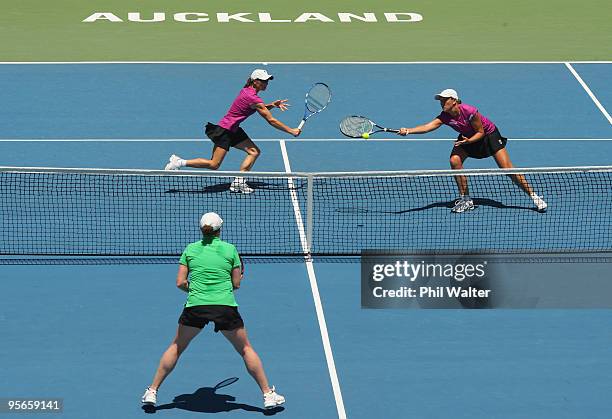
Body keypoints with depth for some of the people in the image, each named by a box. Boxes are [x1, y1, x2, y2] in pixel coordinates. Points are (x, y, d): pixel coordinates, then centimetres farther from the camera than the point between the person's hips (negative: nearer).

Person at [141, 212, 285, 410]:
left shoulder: (190, 249, 8)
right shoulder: (230, 249, 6)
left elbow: (180, 282, 5)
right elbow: (236, 284, 9)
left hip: (195, 305, 1)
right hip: (225, 305, -1)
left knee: (176, 347, 21)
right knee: (245, 349, 16)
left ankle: (152, 391, 19)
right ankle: (268, 394, 15)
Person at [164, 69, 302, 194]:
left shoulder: (247, 91, 6)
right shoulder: (253, 98, -21)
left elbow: (261, 109, 25)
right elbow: (271, 120, -18)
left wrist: (272, 105, 6)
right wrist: (291, 131, -11)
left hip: (233, 130, 10)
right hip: (224, 130, -10)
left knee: (254, 152, 2)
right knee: (214, 165, -9)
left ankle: (238, 181, -3)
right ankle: (180, 162, -1)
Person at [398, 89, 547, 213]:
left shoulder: (469, 112, -33)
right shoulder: (445, 116, -21)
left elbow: (480, 132, -22)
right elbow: (428, 126, -36)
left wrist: (468, 141, -40)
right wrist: (408, 131, -50)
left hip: (489, 134, -5)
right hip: (467, 137, 5)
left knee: (507, 168, -12)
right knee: (455, 160, -19)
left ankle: (534, 196, -1)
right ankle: (466, 200, -6)